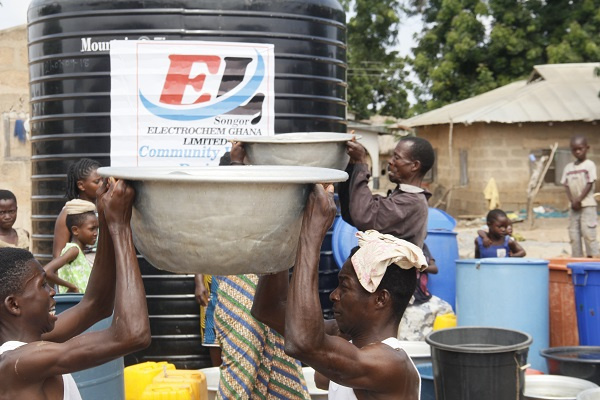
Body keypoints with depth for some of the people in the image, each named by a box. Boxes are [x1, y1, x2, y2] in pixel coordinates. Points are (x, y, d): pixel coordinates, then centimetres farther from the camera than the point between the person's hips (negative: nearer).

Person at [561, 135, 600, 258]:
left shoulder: (589, 164, -4)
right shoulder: (568, 167, 12)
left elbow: (590, 184, -9)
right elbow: (566, 186, 7)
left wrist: (579, 200, -14)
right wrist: (572, 201, -7)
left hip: (587, 204, -6)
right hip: (574, 206, 6)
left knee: (588, 232, -10)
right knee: (573, 233, 5)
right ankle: (576, 257, 11)